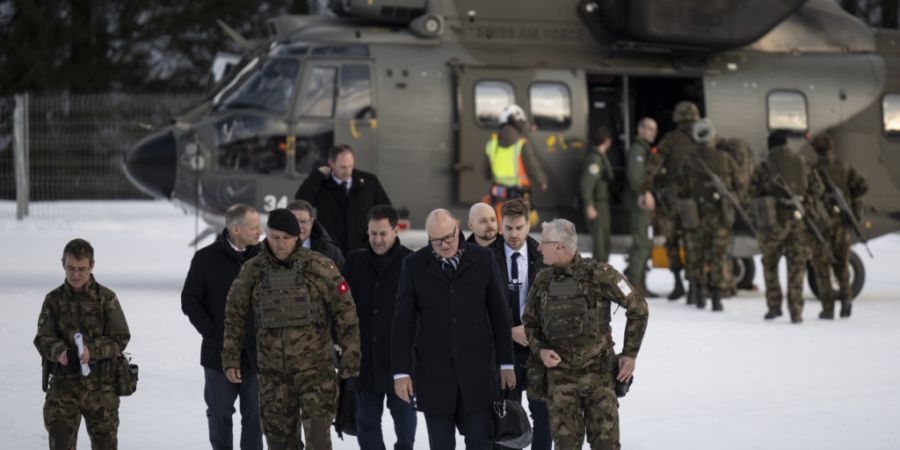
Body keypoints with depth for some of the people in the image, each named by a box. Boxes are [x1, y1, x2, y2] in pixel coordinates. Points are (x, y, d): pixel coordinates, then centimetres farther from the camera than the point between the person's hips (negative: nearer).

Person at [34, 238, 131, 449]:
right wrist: (59, 352, -22)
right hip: (64, 382, 1)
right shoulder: (54, 299, 6)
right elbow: (43, 338, 1)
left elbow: (120, 338, -7)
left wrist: (92, 351, -25)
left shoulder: (106, 298, -2)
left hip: (100, 384, -1)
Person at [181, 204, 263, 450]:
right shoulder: (207, 258, -5)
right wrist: (212, 332, -7)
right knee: (220, 412, 8)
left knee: (254, 415, 6)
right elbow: (189, 300, -1)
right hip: (219, 352, -1)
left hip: (256, 353, 1)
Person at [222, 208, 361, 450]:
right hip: (273, 372, 3)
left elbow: (345, 310, -3)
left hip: (315, 367, -3)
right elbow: (235, 315, 10)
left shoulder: (320, 266, -7)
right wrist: (231, 358, 6)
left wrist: (350, 354, -5)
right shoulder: (252, 271, 1)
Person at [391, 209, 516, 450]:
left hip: (477, 369, 0)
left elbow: (499, 313, 6)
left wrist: (506, 363, 6)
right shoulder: (414, 265, 1)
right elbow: (403, 322, 1)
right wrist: (401, 371, -4)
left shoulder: (483, 260, 2)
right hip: (434, 372, 0)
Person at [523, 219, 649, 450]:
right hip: (560, 375, 3)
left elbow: (638, 308, -3)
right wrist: (540, 350, -4)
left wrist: (630, 353, -4)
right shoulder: (543, 281, 3)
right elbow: (529, 323, 16)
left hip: (599, 373, -3)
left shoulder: (599, 274, -10)